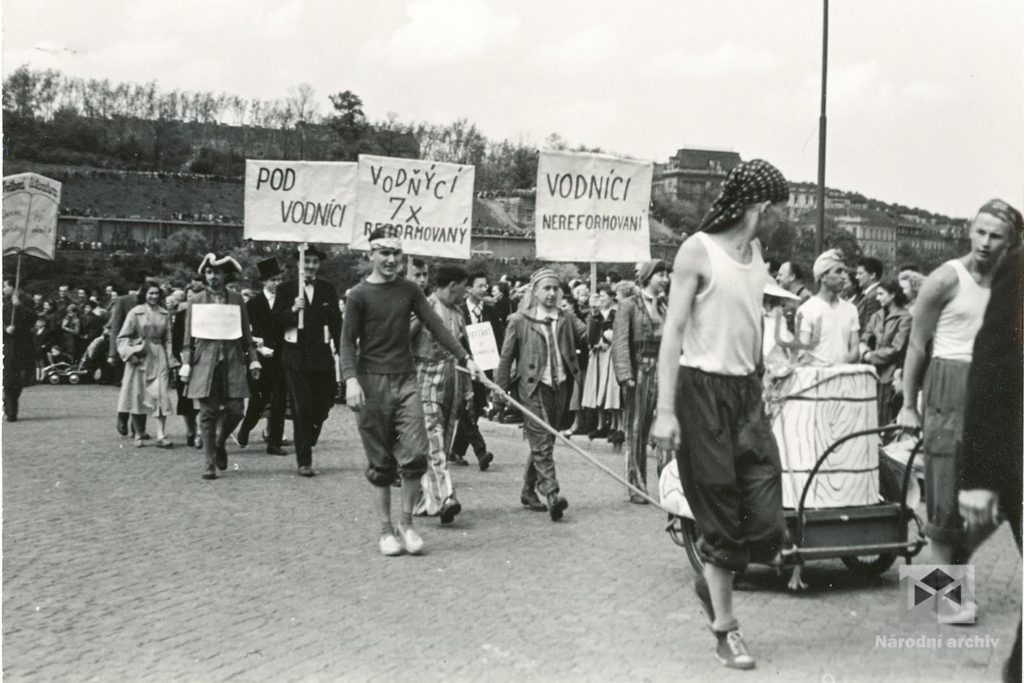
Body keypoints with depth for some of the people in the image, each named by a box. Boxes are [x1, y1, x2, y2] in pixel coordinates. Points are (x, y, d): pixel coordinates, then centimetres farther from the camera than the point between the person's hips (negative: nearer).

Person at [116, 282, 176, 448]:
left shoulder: (165, 314, 8)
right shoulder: (135, 313, -1)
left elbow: (168, 339, 10)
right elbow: (123, 337, 0)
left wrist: (170, 362, 5)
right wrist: (132, 351, -14)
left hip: (158, 358, 2)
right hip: (139, 358, -2)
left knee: (161, 395, -8)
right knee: (138, 395, 2)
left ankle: (161, 436, -11)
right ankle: (138, 435, 14)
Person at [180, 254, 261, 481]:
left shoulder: (237, 300, 10)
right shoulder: (195, 301, 8)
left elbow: (246, 334, 11)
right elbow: (188, 338, 8)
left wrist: (253, 360, 4)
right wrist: (186, 364, 0)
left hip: (232, 362, 1)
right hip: (205, 362, -1)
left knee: (235, 410, -5)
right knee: (208, 413, -3)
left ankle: (220, 443, 24)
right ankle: (210, 463, 4)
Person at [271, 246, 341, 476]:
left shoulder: (327, 289, 9)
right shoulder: (286, 289, 3)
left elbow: (336, 320, 7)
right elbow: (275, 319, -3)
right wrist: (292, 310, -21)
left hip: (321, 356, 2)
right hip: (296, 357, -2)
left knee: (322, 405, 5)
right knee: (301, 409, -3)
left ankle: (306, 443, 32)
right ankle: (304, 460, 1)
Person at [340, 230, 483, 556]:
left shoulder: (409, 290, 8)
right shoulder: (359, 294, -2)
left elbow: (435, 326, 7)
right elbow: (348, 341, -5)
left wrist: (465, 357, -1)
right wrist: (351, 379, -19)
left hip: (406, 380, 3)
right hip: (373, 382, -3)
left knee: (415, 455, -8)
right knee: (381, 463, 3)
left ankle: (406, 523, 9)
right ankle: (386, 530, 13)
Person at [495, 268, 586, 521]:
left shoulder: (566, 317, 10)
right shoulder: (520, 321, -2)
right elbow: (506, 356, 1)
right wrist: (502, 389, 0)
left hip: (559, 386, 5)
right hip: (532, 387, -5)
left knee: (544, 441, 13)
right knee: (542, 442, -11)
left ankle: (529, 491, 27)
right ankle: (552, 495, -19)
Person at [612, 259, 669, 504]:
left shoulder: (666, 307, 15)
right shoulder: (629, 305, 0)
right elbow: (620, 342, -6)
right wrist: (626, 375, -16)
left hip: (662, 371, 4)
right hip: (639, 371, -4)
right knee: (636, 430, 2)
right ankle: (636, 487, 8)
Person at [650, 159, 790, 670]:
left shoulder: (756, 253, 13)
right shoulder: (698, 251, -9)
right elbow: (672, 333, -12)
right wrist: (665, 411, -18)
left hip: (747, 391, 6)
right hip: (703, 390, -6)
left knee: (766, 521, -2)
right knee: (721, 517, 1)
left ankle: (714, 584, 26)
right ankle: (724, 628, 15)